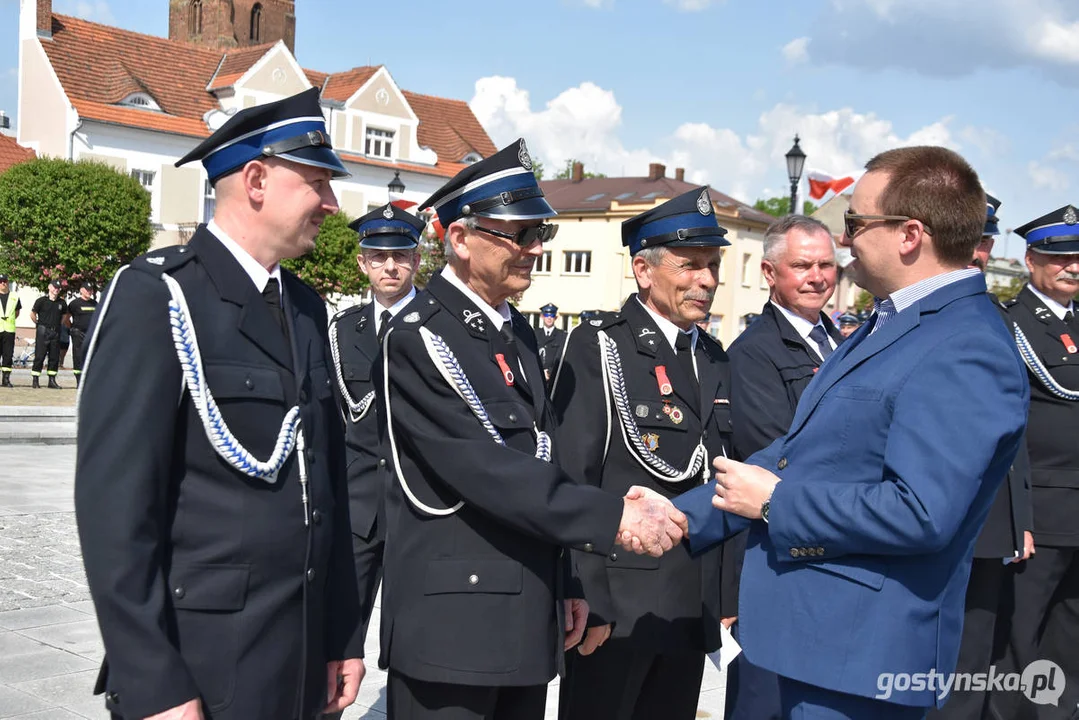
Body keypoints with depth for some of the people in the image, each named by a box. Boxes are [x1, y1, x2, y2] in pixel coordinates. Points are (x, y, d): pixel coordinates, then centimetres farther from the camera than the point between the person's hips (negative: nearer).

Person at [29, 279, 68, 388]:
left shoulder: (62, 302, 9)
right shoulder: (41, 300, -2)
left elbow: (65, 315, 25)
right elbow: (32, 314, 4)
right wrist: (39, 324, 5)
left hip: (56, 332, 4)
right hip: (43, 331, -4)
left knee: (54, 357, 5)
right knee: (39, 356, -4)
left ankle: (52, 380, 10)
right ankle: (35, 380, 0)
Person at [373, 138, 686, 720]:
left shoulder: (518, 333, 13)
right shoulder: (419, 337, -14)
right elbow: (484, 470, -23)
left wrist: (564, 584, 16)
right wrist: (614, 516, -23)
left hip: (527, 619, 8)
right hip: (449, 625, -8)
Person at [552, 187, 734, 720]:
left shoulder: (713, 357, 12)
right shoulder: (597, 348, -9)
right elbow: (572, 480, -13)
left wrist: (728, 591, 11)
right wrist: (587, 600, -16)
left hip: (693, 609, 6)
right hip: (616, 602, -6)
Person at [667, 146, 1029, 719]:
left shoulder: (967, 354, -20)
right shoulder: (887, 326, 12)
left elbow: (921, 513, -28)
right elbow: (801, 451, 15)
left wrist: (775, 500, -17)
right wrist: (683, 516, 9)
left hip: (859, 653, -9)